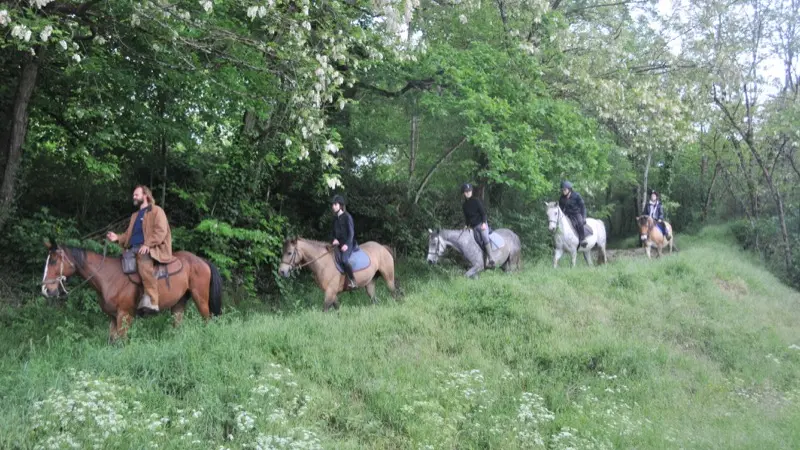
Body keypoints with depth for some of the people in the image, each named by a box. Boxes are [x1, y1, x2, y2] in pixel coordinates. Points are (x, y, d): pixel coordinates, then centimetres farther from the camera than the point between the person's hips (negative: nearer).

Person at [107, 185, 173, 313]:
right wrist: (117, 238, 7)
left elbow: (161, 231, -11)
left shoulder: (156, 210, 3)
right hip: (134, 249, 10)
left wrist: (148, 244, -23)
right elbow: (129, 234, 28)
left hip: (151, 248, -10)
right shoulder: (135, 215, 29)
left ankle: (152, 302, -46)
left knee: (144, 263, -39)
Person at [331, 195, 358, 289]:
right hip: (339, 242, 7)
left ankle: (353, 281, -19)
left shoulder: (347, 216, -8)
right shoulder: (335, 217, 12)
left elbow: (351, 232, -11)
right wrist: (335, 239, -2)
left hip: (348, 243, -7)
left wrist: (347, 244, -20)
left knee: (344, 259, -28)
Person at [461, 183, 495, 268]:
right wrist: (468, 225, 11)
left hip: (481, 224, -5)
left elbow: (483, 212, -6)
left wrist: (484, 223, -15)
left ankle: (491, 259, -27)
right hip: (474, 227, 5)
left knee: (485, 239, -21)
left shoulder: (476, 201, -3)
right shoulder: (464, 205, 11)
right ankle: (485, 263, -2)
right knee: (480, 244, 0)